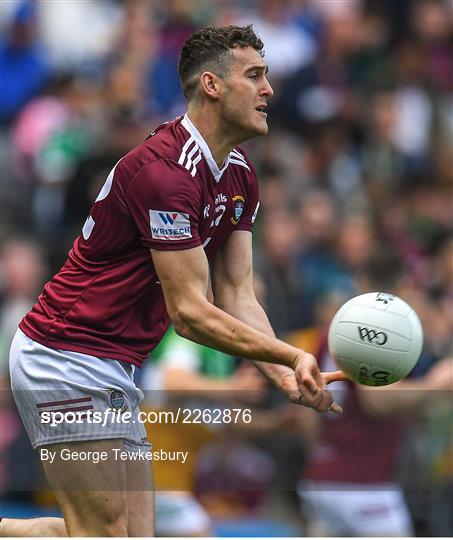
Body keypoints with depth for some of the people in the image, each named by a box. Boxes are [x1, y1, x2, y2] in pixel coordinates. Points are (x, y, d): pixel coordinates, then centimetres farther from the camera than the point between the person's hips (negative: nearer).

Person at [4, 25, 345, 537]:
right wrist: (292, 356, -24)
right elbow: (188, 312, -22)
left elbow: (236, 297, 4)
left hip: (114, 371, 10)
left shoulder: (240, 177, 9)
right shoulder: (163, 170, -21)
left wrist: (284, 374, -12)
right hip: (67, 357, -10)